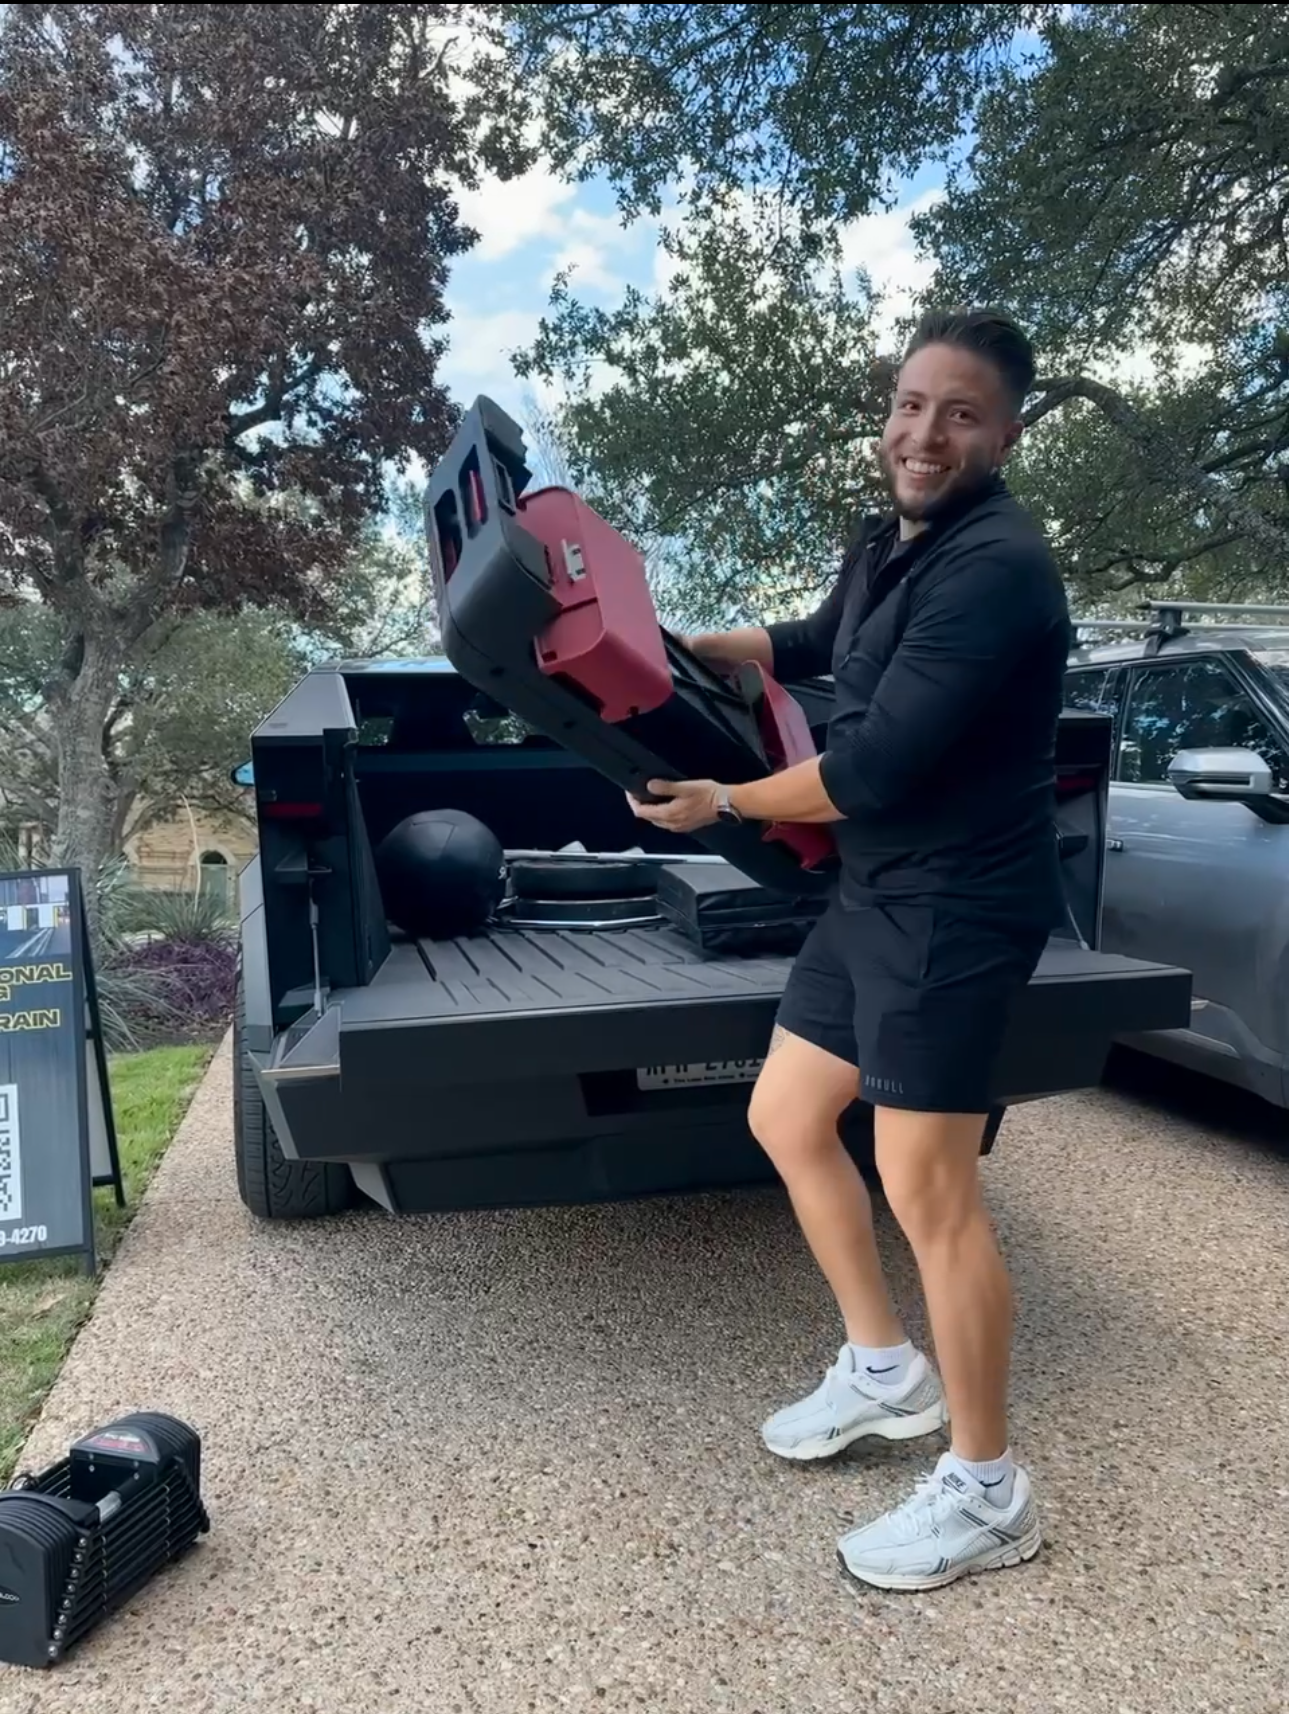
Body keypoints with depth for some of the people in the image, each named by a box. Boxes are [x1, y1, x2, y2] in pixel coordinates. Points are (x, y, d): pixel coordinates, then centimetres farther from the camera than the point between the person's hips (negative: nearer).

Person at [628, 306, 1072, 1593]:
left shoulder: (995, 567, -19)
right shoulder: (888, 542, 12)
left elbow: (877, 766, -24)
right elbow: (813, 645, 31)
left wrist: (722, 801, -9)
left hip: (954, 907, -10)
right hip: (876, 893, 10)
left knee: (924, 1191, -3)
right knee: (784, 1118, 16)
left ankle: (987, 1494, 19)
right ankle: (885, 1369, 35)